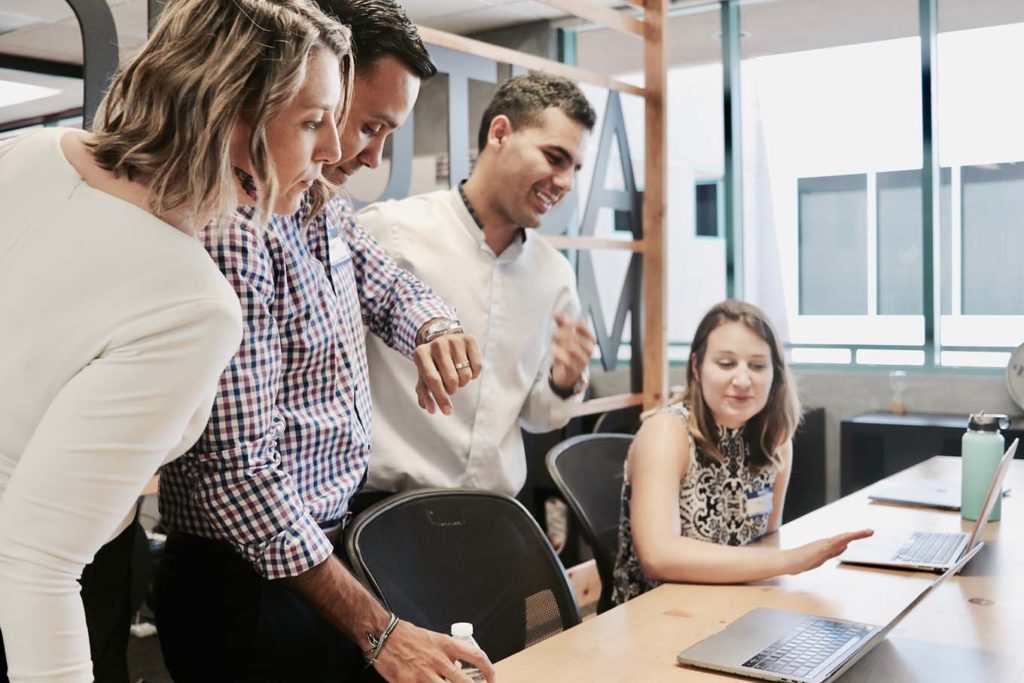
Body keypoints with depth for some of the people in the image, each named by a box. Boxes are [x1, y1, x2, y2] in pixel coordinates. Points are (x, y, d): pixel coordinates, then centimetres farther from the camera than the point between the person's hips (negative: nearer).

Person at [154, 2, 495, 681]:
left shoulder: (328, 210, 4)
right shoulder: (232, 227, -24)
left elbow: (393, 287, 19)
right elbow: (238, 467, -27)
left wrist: (436, 329, -7)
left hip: (327, 549, 8)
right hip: (247, 585, -8)